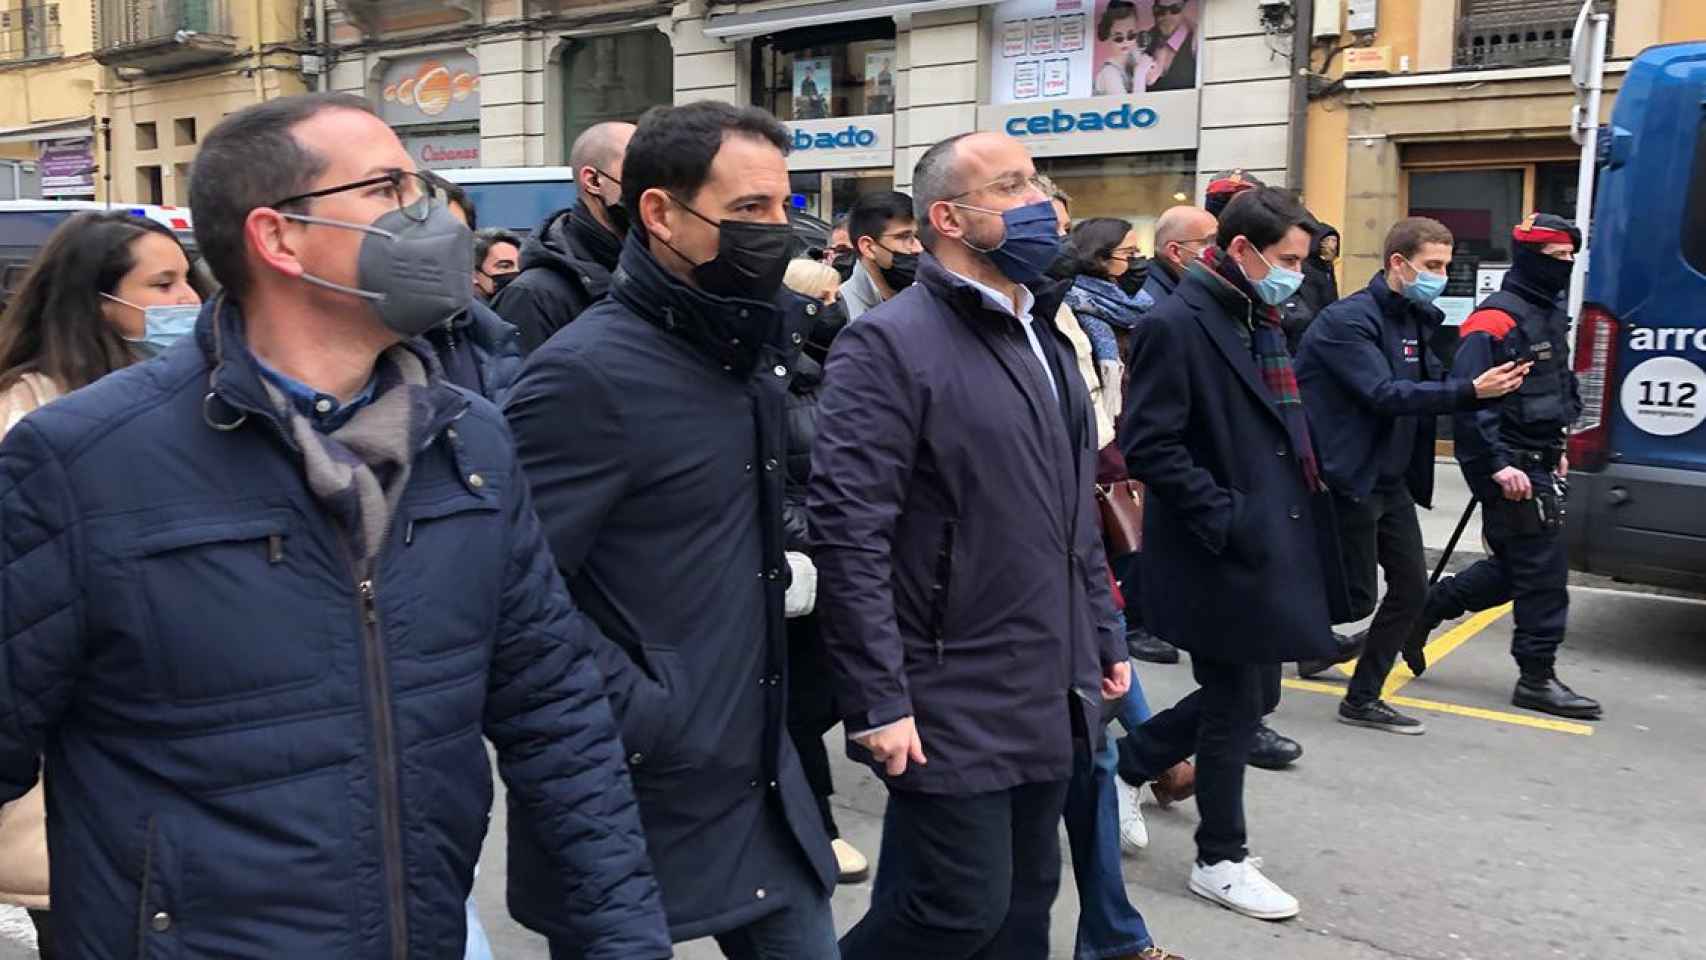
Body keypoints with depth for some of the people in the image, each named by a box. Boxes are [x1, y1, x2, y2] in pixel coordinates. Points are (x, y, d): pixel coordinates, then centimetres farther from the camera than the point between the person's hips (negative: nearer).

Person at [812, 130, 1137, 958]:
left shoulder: (1042, 337, 14)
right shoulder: (890, 343, -14)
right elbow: (848, 535, -20)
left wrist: (1102, 638, 17)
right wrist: (878, 700, -21)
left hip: (1047, 700, 8)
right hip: (953, 708, -8)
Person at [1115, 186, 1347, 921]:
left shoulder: (1262, 322, 13)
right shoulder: (1176, 325, -16)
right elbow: (1149, 446, -21)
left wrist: (1301, 499, 11)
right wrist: (1226, 517, -21)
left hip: (1271, 548, 9)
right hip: (1223, 555, -9)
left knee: (1253, 695, 18)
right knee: (1236, 708, 4)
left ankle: (1123, 765, 34)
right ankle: (1221, 861, 22)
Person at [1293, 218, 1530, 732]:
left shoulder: (1415, 319, 11)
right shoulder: (1348, 319, -17)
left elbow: (1430, 383, 14)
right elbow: (1384, 395, -25)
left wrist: (1492, 382, -4)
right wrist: (1470, 391, -30)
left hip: (1391, 478, 9)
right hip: (1349, 478, -9)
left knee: (1411, 587, 8)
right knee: (1356, 596, -5)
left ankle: (1363, 699, 18)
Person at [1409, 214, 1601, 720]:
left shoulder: (1550, 313, 14)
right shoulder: (1496, 320, -16)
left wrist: (1555, 449, 23)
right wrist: (1497, 464, -26)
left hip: (1538, 462, 10)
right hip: (1510, 468, -10)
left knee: (1516, 566, 14)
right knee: (1543, 569, -5)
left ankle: (1424, 610, 26)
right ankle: (1537, 677, 6)